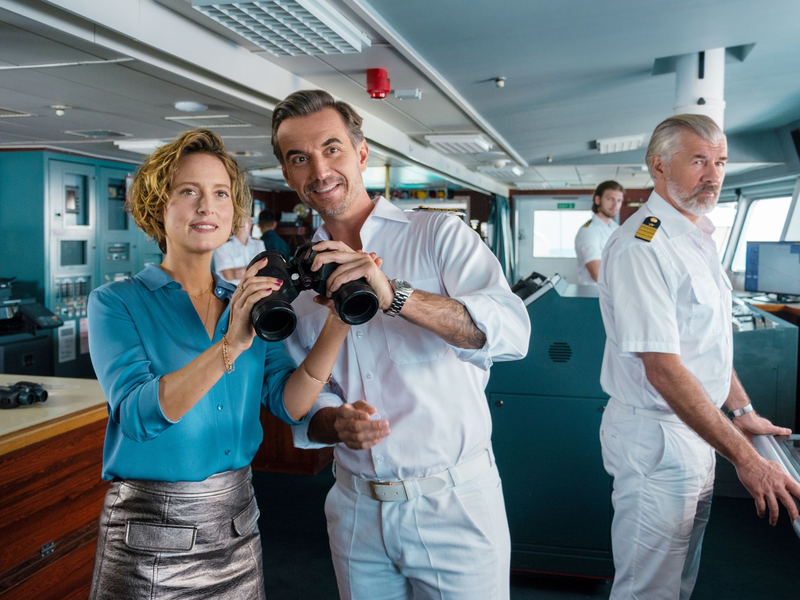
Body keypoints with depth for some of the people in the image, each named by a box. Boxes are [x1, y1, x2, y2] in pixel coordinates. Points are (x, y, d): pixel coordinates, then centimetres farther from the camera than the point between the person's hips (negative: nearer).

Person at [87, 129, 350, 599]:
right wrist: (230, 346, -33)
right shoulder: (118, 302, -6)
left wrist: (337, 325, -19)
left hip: (238, 523, 4)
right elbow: (137, 413, -22)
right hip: (151, 532, -4)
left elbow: (289, 403, -6)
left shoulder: (248, 303, 5)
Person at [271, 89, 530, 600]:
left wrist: (395, 295, -35)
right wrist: (335, 423, -16)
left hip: (455, 505, -3)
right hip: (356, 512, 4)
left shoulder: (439, 235, -7)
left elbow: (512, 332, -22)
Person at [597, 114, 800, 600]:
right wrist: (744, 457, -24)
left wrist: (743, 411, 18)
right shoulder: (641, 245, -22)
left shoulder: (699, 238, 10)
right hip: (656, 437, -9)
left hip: (699, 429, 9)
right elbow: (663, 368, -26)